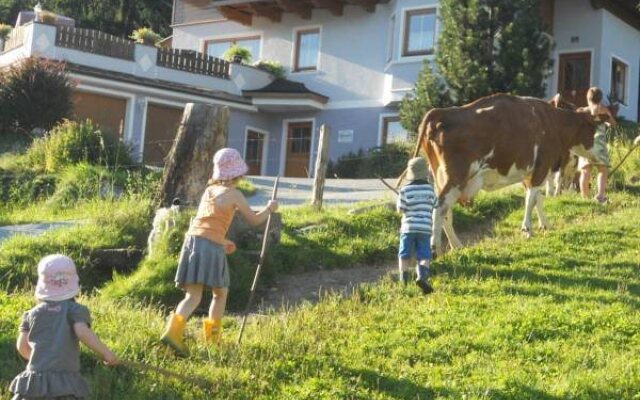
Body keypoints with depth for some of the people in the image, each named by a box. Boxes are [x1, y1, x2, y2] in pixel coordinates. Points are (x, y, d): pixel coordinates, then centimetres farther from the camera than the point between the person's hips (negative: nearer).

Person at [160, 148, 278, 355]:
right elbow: (254, 220, 12)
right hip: (211, 246, -5)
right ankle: (213, 336, 17)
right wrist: (270, 208, 30)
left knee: (193, 295, -2)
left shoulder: (209, 190, 20)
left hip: (193, 239, 5)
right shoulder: (234, 194, 2)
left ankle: (173, 330, -23)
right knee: (220, 292, 13)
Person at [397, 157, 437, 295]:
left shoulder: (405, 190, -6)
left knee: (404, 256, 10)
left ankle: (404, 282, 8)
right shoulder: (429, 189, 1)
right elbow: (433, 205, 11)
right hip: (425, 227, 1)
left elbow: (400, 209, -4)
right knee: (424, 256, 3)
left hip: (408, 227, -1)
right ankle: (422, 276, -21)